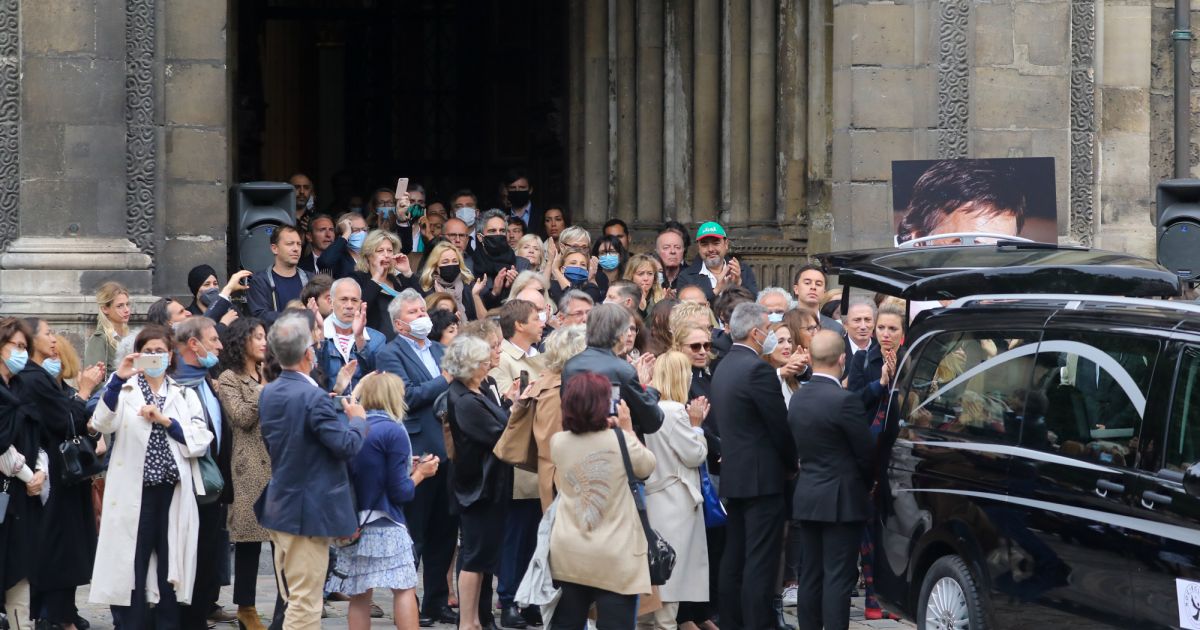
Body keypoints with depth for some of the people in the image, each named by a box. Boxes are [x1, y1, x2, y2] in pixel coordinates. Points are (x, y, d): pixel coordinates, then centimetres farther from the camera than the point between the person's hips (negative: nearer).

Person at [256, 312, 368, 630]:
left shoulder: (268, 393, 4)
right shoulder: (313, 398, -22)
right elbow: (348, 446, -20)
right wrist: (358, 419, 0)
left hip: (278, 507, 9)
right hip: (308, 512, -9)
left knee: (295, 600, 17)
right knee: (305, 604, -4)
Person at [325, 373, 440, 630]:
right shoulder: (393, 431, -10)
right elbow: (400, 493, -10)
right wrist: (420, 473, 8)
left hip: (352, 524, 6)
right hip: (385, 527, -6)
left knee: (359, 595, 7)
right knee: (405, 589, -2)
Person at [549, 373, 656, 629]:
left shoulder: (558, 443, -2)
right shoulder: (621, 441, -12)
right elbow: (647, 467, 7)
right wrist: (628, 428, 14)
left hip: (568, 555, 4)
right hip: (614, 558, -4)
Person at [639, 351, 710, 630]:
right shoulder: (674, 411, -18)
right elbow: (694, 455, -13)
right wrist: (696, 424, -2)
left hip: (656, 499, 9)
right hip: (675, 502, -9)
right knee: (671, 571, -4)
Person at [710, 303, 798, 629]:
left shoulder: (723, 367, 12)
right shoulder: (758, 369, -16)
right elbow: (780, 426, -14)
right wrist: (793, 463, 1)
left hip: (732, 476, 9)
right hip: (762, 477, -9)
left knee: (734, 559, 12)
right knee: (761, 562, -7)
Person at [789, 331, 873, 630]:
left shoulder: (797, 399, 5)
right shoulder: (844, 400, -18)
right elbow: (865, 451, -10)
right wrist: (869, 483, 9)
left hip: (806, 498, 7)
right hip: (840, 501, -7)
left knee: (810, 575, 11)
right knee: (838, 578, -6)